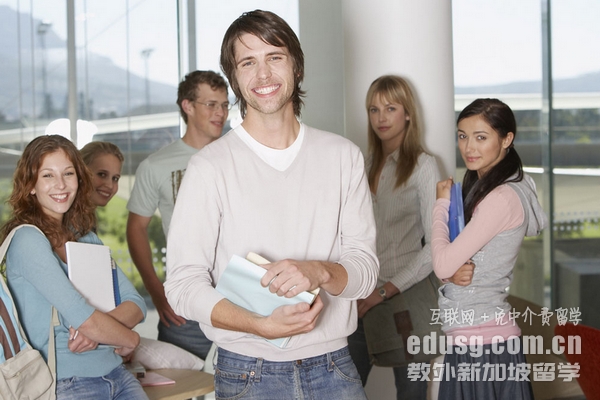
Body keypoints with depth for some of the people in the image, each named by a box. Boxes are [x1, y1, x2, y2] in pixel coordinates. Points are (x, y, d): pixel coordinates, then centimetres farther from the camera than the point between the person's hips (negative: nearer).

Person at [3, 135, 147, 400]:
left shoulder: (86, 237, 14)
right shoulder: (27, 239, -8)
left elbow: (136, 304, 8)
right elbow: (83, 318, -14)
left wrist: (94, 330, -11)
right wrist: (130, 339, 2)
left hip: (115, 374, 6)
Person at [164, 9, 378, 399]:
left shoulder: (343, 156, 4)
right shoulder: (211, 166, -6)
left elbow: (365, 266, 1)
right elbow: (184, 282, -9)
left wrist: (319, 272, -20)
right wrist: (262, 325, -23)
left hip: (333, 367, 3)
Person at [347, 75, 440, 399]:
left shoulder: (423, 166, -3)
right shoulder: (368, 166, 12)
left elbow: (435, 243, -10)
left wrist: (387, 290, -14)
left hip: (405, 297, -4)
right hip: (365, 299, 5)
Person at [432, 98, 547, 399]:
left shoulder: (503, 197, -19)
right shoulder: (480, 188, 12)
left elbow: (443, 264, -19)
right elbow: (448, 264, 11)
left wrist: (442, 204, -6)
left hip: (485, 345, -9)